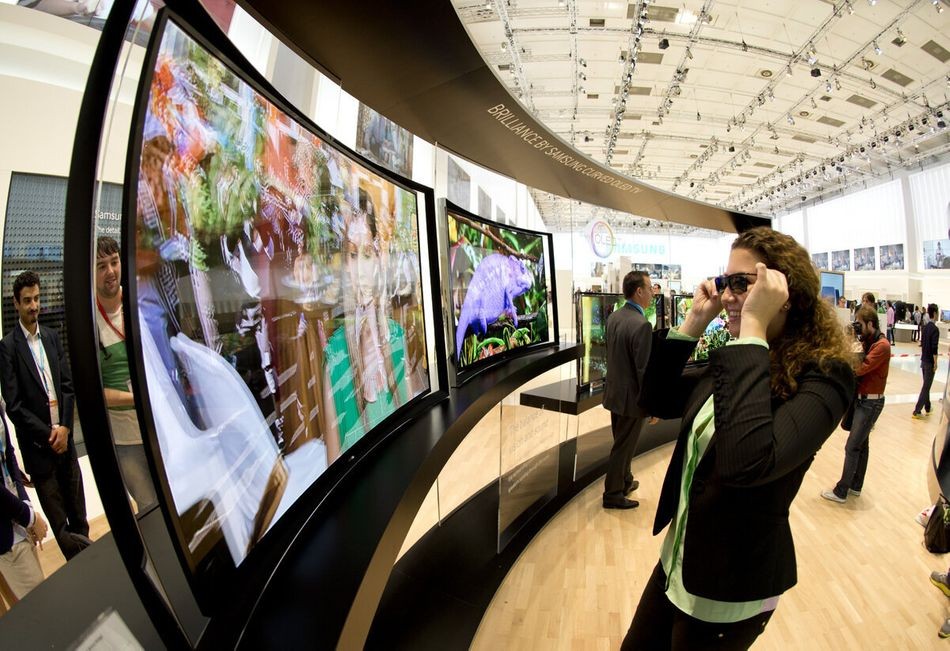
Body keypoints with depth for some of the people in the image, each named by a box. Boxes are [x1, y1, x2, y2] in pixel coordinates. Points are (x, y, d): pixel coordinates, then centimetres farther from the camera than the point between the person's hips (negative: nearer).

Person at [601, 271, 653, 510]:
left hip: (615, 391, 8)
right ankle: (613, 495, 23)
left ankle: (625, 481, 43)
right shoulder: (642, 324, -24)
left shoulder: (613, 317, 1)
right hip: (631, 396, -8)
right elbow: (643, 370, -23)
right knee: (623, 447, 8)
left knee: (622, 443, 24)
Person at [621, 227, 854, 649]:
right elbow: (656, 401, 2)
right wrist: (692, 324, -7)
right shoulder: (733, 358, -2)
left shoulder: (822, 375, -23)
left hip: (733, 585, -6)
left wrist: (754, 328, -34)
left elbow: (746, 464, -41)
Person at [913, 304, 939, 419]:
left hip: (923, 360, 8)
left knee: (926, 385, 18)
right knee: (926, 387, -3)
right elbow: (934, 348, -19)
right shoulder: (935, 329, -17)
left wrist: (924, 356, 20)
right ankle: (917, 411, -3)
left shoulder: (925, 327, 6)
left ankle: (927, 408, 29)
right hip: (930, 362, -7)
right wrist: (935, 363, -13)